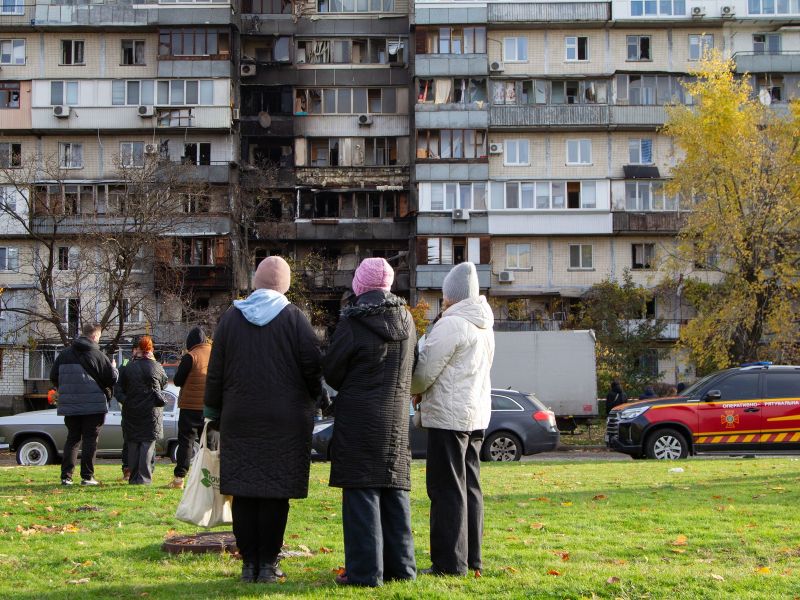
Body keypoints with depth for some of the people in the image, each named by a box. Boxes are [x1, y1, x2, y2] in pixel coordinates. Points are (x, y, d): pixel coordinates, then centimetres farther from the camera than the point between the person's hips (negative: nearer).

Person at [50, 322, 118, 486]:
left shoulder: (64, 355, 3)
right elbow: (112, 379, -6)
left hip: (70, 406, 4)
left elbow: (53, 377, 9)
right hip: (93, 405, -4)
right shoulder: (98, 355, -10)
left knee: (72, 438, 12)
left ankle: (66, 476, 5)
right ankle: (87, 476, 0)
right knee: (90, 439, 3)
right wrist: (114, 368, 15)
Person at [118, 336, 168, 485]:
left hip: (131, 410, 2)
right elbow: (164, 383, 11)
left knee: (133, 444, 10)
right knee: (148, 444, 0)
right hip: (151, 410, -2)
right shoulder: (156, 367, -5)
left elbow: (122, 387, 8)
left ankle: (134, 477, 10)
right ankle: (144, 477, -5)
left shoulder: (128, 368, -1)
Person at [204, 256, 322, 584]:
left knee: (243, 494, 6)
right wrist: (312, 396, 13)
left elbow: (215, 372, 6)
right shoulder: (293, 317, -3)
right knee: (275, 494, 1)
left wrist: (213, 410, 15)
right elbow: (313, 364, -5)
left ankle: (249, 563, 8)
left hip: (239, 420, 2)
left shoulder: (231, 317, 4)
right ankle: (268, 563, 3)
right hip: (285, 421, -2)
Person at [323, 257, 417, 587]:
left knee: (362, 493, -2)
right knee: (395, 490, 12)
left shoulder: (353, 323, -13)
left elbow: (331, 371, -4)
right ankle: (400, 566, 17)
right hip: (397, 418, 6)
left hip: (359, 416, -6)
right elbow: (413, 365, 15)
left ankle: (365, 570, -2)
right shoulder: (405, 318, 5)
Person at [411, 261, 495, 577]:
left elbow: (424, 373, -14)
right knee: (469, 486, 12)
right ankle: (472, 558, 17)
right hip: (477, 414, 9)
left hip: (449, 416, -9)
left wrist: (411, 389, 9)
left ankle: (450, 562, -3)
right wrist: (425, 396, 17)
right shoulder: (484, 325, 12)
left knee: (447, 490, -4)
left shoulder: (450, 325, -15)